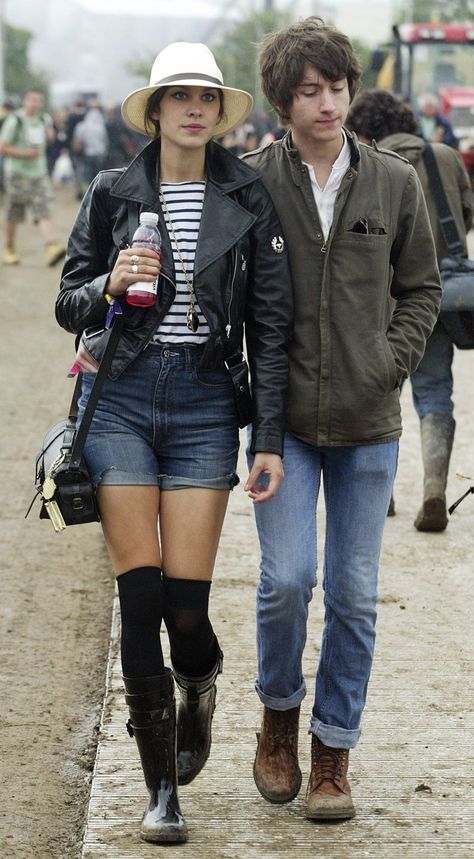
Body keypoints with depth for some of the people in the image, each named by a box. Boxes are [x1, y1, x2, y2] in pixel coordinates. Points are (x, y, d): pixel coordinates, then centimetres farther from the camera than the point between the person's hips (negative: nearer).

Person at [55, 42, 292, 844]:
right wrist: (109, 285, -14)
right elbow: (68, 305, 9)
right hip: (122, 400, 0)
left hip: (205, 403, 0)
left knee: (186, 606, -5)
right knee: (140, 597, -5)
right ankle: (161, 787, 7)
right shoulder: (112, 194, 4)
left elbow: (270, 325, 3)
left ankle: (199, 687, 33)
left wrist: (269, 438, -3)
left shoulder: (248, 200, 3)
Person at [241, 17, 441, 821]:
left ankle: (332, 753, 17)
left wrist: (390, 364, 0)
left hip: (369, 423, 2)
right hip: (284, 419, -2)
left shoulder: (395, 183, 3)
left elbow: (421, 287, 12)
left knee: (353, 594, 4)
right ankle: (278, 717, 18)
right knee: (286, 579, -9)